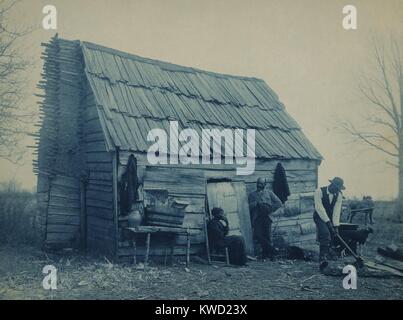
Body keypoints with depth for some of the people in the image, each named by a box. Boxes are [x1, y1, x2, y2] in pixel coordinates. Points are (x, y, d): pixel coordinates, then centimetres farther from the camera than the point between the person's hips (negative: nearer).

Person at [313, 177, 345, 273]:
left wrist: (336, 225, -14)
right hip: (320, 217, -5)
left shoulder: (339, 195, -2)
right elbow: (319, 208, -21)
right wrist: (327, 222, -25)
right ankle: (323, 259, -33)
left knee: (329, 240, 1)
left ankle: (323, 261, 12)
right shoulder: (319, 192, -16)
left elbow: (337, 211, -7)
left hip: (331, 218, 5)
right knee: (325, 234, -27)